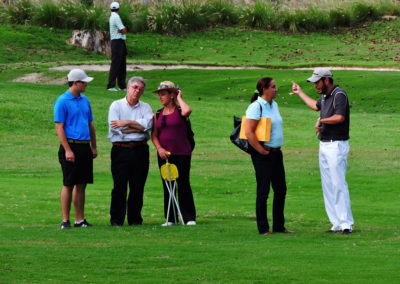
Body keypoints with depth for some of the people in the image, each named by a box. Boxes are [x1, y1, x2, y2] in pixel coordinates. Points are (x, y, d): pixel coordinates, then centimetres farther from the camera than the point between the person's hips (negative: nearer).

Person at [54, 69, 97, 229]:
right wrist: (67, 150, -17)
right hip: (71, 146, -7)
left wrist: (94, 147, 17)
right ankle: (65, 220, -1)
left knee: (81, 184, 8)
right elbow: (59, 127, -11)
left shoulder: (84, 100, 15)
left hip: (85, 147, 7)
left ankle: (80, 219, 12)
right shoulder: (62, 102, -8)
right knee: (68, 184, -5)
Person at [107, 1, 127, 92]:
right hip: (117, 42, -10)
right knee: (115, 64, -11)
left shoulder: (113, 17, 17)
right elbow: (124, 31, -15)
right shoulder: (116, 17, -13)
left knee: (122, 64, 12)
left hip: (121, 43, 10)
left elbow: (123, 29, 11)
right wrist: (123, 29, 3)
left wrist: (121, 29, -8)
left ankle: (122, 86, 15)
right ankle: (111, 85, -13)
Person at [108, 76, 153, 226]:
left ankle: (135, 218, 9)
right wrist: (138, 128, -6)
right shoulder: (116, 105, 5)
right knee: (119, 186, -5)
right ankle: (116, 219, -1)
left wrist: (126, 123, -10)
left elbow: (147, 124, -7)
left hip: (140, 150, 2)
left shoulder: (145, 107, 13)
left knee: (138, 187, 3)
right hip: (120, 150, -2)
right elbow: (115, 128, -9)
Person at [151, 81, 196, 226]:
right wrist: (160, 149, -10)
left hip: (181, 154, -4)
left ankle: (189, 218, 0)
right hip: (164, 154, 4)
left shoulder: (179, 111, 0)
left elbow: (187, 111, -25)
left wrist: (179, 98, -8)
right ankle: (170, 218, 11)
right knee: (167, 187, 6)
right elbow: (154, 135, 7)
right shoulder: (157, 114, 12)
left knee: (183, 185, -4)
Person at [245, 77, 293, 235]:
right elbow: (249, 133, -20)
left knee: (281, 189, 11)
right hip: (263, 155, -9)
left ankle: (279, 226, 20)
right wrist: (262, 151, -17)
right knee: (263, 191, -4)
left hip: (276, 153, 9)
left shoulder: (274, 105, 13)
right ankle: (263, 228, 2)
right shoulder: (256, 107, -14)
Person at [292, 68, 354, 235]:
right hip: (324, 145, 10)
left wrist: (321, 121, -14)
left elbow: (340, 117, -27)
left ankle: (346, 224, -13)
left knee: (338, 184, -13)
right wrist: (300, 93, 45)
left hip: (337, 145, -10)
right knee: (327, 186, 8)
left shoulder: (339, 95, -13)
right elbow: (316, 106, 38)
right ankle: (337, 224, 10)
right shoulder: (325, 96, 15)